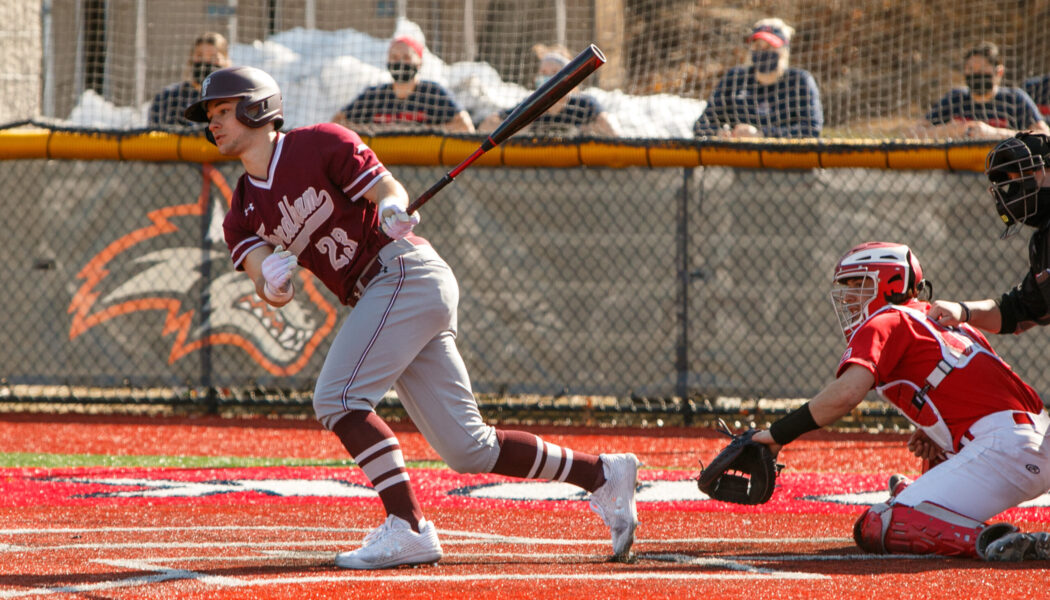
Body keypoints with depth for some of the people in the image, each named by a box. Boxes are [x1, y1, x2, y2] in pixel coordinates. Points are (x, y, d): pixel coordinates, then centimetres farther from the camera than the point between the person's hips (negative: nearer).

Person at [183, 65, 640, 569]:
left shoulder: (319, 144, -3)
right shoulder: (243, 215, 14)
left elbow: (389, 190, -9)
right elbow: (271, 293, 0)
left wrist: (393, 209, -33)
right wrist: (272, 283, -24)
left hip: (405, 271, -7)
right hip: (375, 299, 7)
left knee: (336, 398, -20)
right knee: (468, 451, 5)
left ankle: (407, 528, -25)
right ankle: (601, 475, 16)